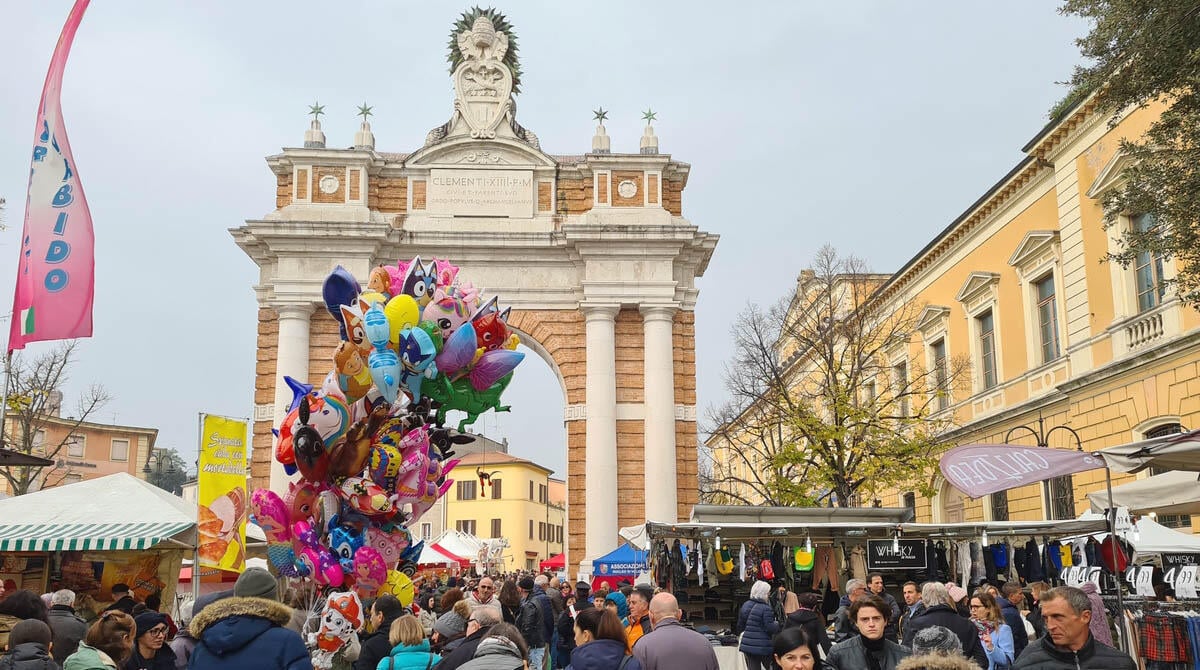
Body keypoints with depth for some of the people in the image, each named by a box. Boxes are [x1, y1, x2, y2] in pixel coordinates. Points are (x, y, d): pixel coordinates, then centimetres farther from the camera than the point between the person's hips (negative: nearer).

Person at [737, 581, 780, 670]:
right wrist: (777, 624, 4)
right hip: (762, 646, -5)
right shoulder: (766, 608, -15)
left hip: (747, 645, 6)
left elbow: (740, 627, 13)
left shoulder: (745, 605, 6)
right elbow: (770, 628, -15)